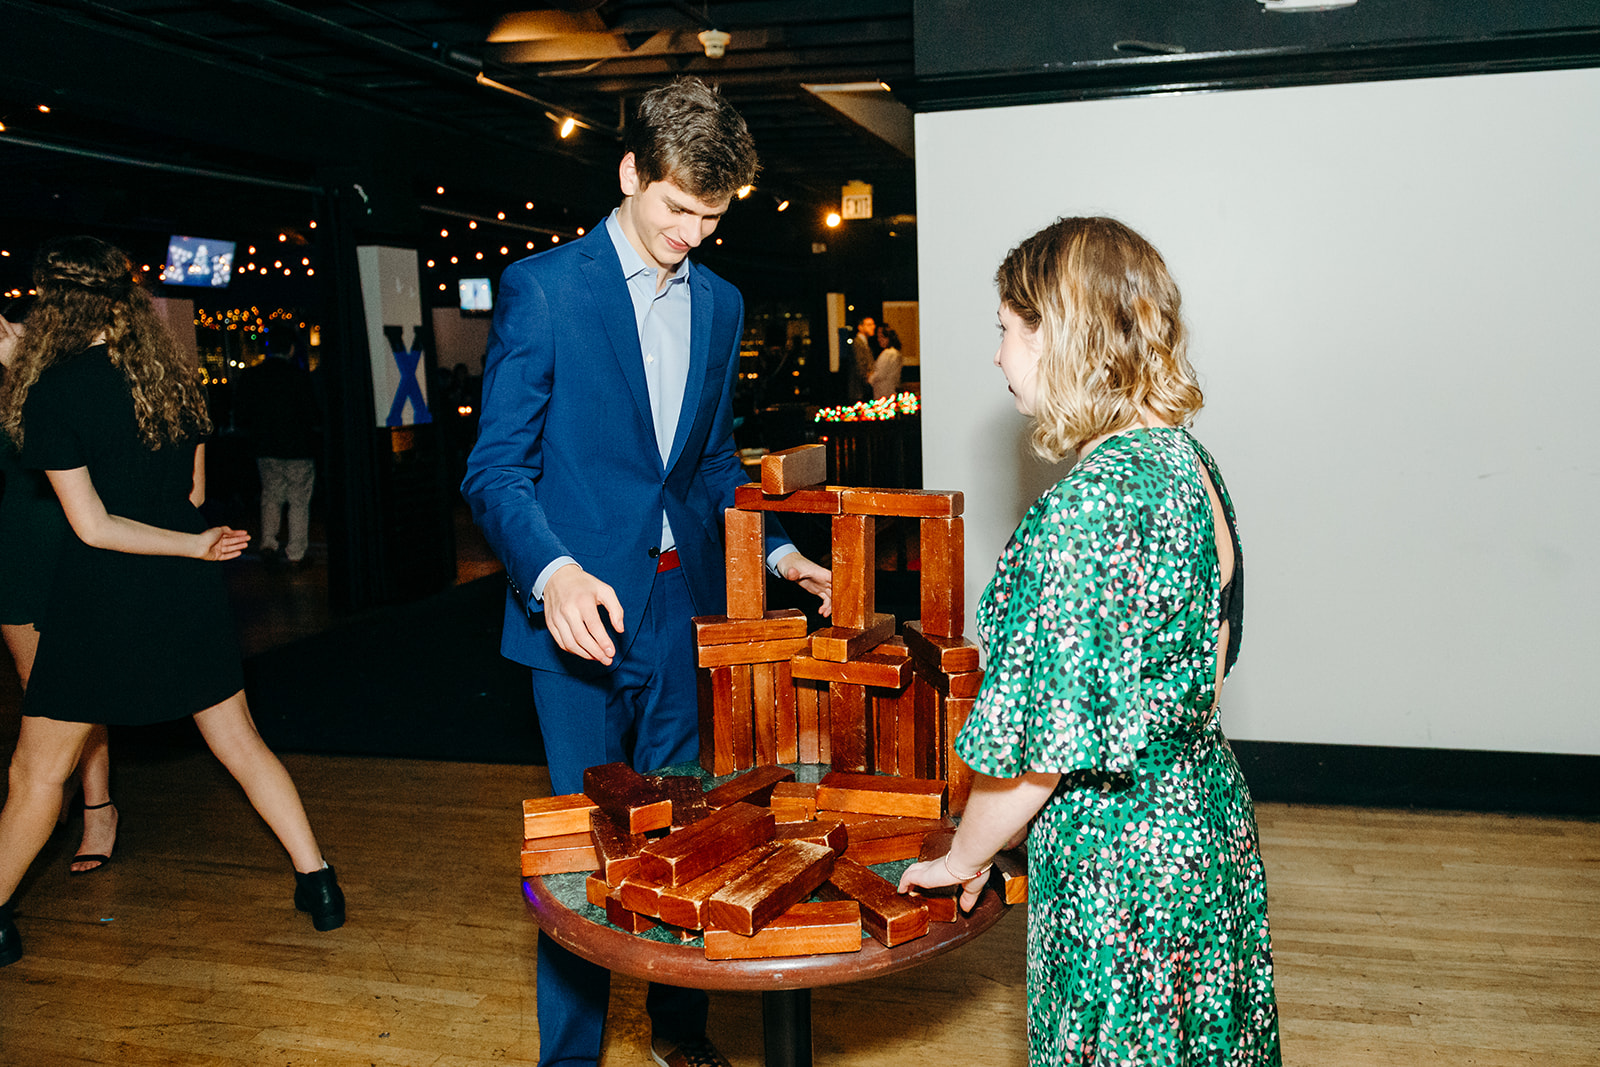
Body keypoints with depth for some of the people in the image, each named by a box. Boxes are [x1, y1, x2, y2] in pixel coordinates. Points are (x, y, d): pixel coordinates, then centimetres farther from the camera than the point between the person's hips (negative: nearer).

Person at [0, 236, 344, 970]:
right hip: (187, 603, 5)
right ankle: (316, 883, 17)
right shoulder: (174, 375, 2)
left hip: (100, 602, -5)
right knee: (241, 744, 14)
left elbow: (91, 526, -15)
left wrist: (195, 545, -12)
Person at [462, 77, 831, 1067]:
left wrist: (776, 550, 5)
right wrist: (554, 571, -27)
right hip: (584, 605, -5)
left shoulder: (721, 303, 10)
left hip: (688, 603, 5)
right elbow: (496, 467, -10)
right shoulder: (542, 288, -7)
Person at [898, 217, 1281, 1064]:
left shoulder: (1090, 504, -27)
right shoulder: (1187, 461, 1)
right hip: (1208, 815, 9)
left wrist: (964, 856, -6)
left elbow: (1039, 744, -23)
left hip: (1121, 855, -9)